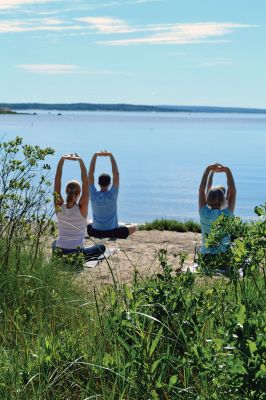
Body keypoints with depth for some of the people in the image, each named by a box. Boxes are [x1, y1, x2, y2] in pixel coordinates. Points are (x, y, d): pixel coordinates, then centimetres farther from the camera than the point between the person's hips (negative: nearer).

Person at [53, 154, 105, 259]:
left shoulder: (59, 207, -7)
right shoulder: (81, 208, -14)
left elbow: (57, 181, -9)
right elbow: (85, 182, -18)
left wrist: (62, 159, -15)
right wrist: (81, 161, -24)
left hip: (58, 253, 4)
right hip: (76, 254, -4)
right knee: (101, 247, 22)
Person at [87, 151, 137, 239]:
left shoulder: (93, 195, -12)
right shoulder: (112, 195, -17)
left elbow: (90, 173, -11)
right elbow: (116, 174, -17)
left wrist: (95, 155, -14)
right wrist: (111, 155, -17)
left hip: (96, 232, 3)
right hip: (113, 232, -3)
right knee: (134, 227, 20)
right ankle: (114, 237, 14)